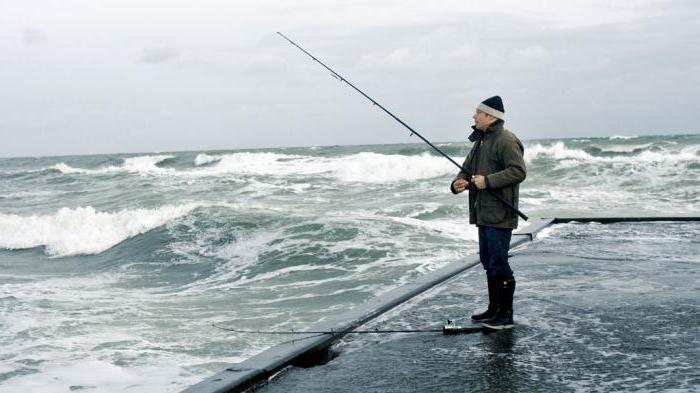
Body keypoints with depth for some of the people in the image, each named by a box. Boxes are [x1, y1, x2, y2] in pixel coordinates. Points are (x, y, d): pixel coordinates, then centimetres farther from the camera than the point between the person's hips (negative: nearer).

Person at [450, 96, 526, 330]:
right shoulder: (480, 141, 18)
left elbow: (518, 171, -21)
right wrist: (458, 183, 2)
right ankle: (494, 310, 25)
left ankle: (506, 315, -1)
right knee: (488, 262, 15)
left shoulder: (506, 141, -13)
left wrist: (487, 181, -23)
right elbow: (467, 168, 23)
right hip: (484, 213, 10)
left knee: (499, 262, -8)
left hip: (499, 215, -10)